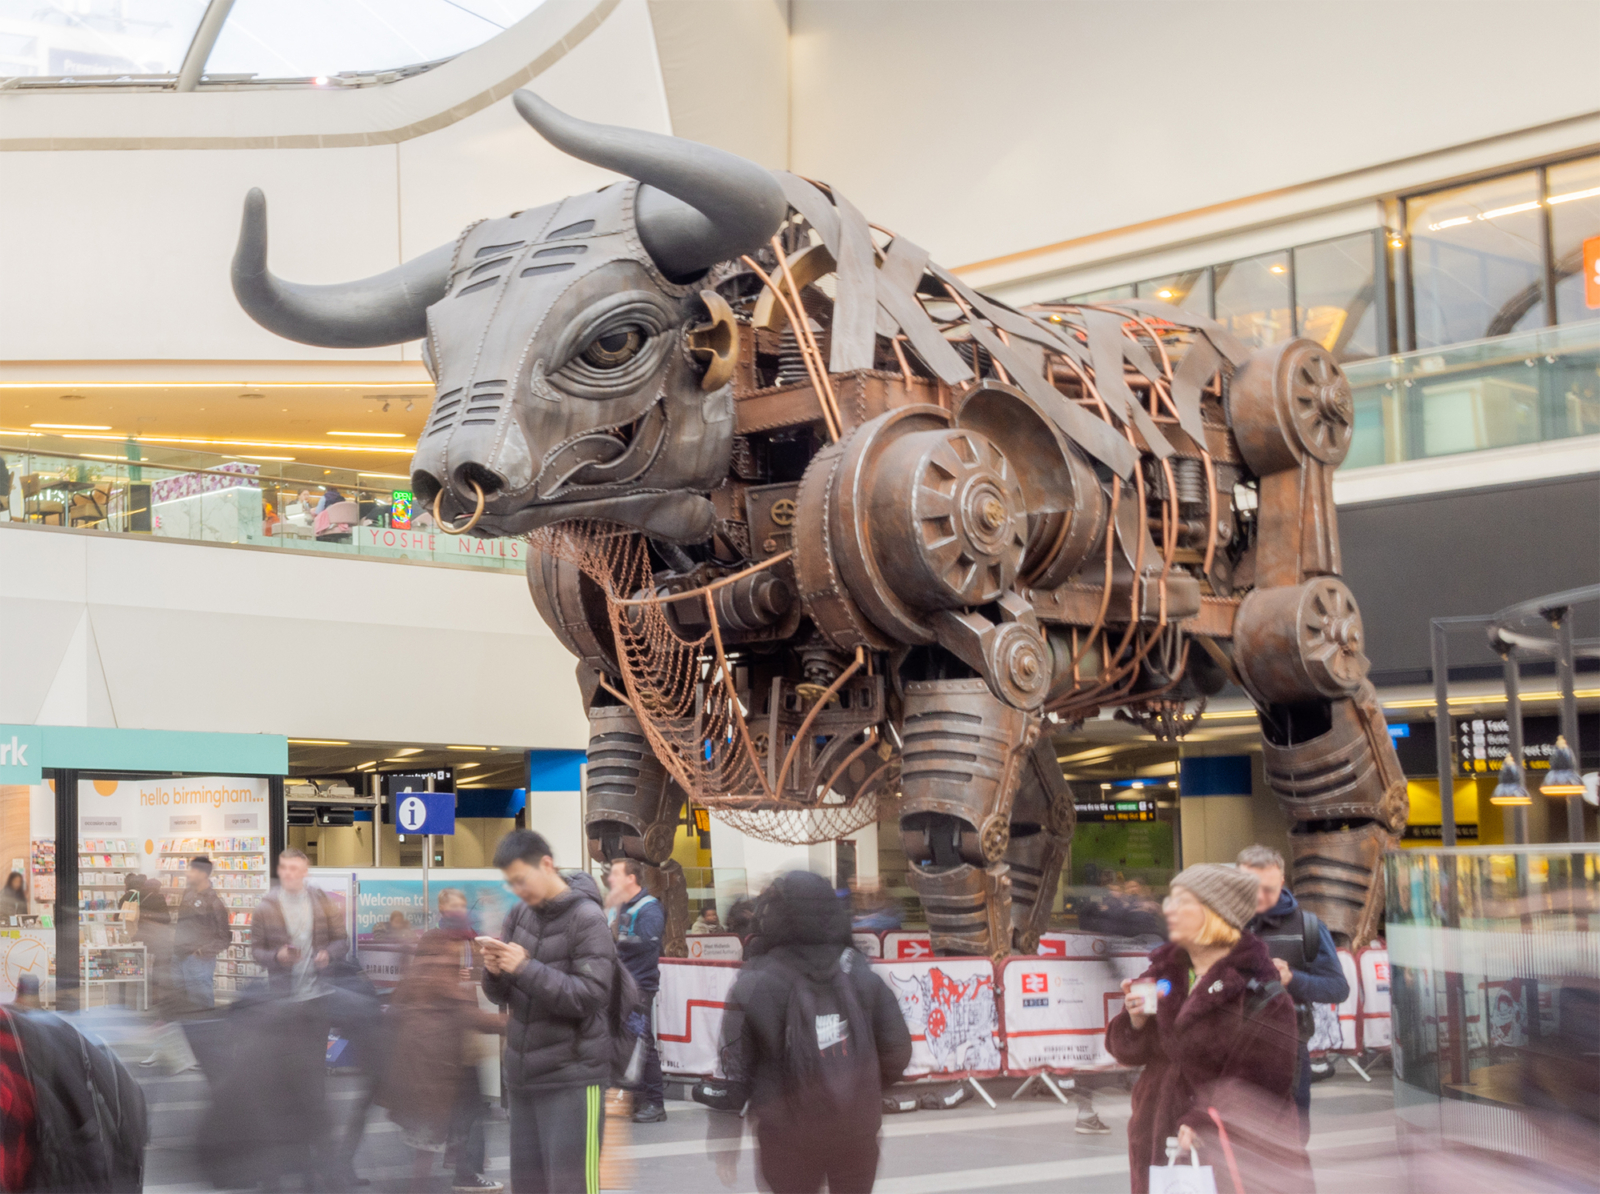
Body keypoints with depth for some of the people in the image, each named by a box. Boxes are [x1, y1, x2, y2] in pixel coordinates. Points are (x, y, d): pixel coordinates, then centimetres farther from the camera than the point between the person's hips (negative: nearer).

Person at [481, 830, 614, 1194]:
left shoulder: (587, 918, -10)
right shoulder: (519, 914, 7)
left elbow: (591, 996, -17)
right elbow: (502, 994, 12)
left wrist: (525, 968, -21)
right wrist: (494, 972, -11)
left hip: (572, 1077, -6)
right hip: (521, 1073, 6)